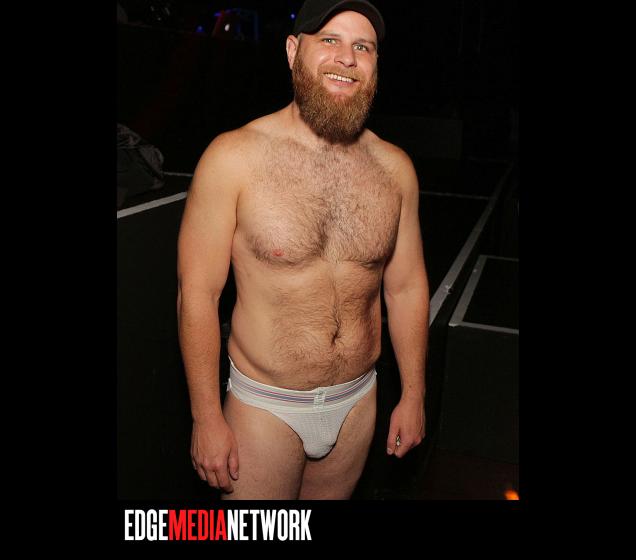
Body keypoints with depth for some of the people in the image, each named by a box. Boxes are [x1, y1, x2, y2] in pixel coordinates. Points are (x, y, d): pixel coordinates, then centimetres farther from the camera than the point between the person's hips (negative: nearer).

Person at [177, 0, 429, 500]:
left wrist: (414, 395, 8)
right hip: (264, 404, -3)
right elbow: (197, 294, -12)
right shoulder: (234, 157, -14)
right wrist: (206, 417, -10)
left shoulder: (394, 167, -2)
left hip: (357, 401, 4)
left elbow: (407, 286, 5)